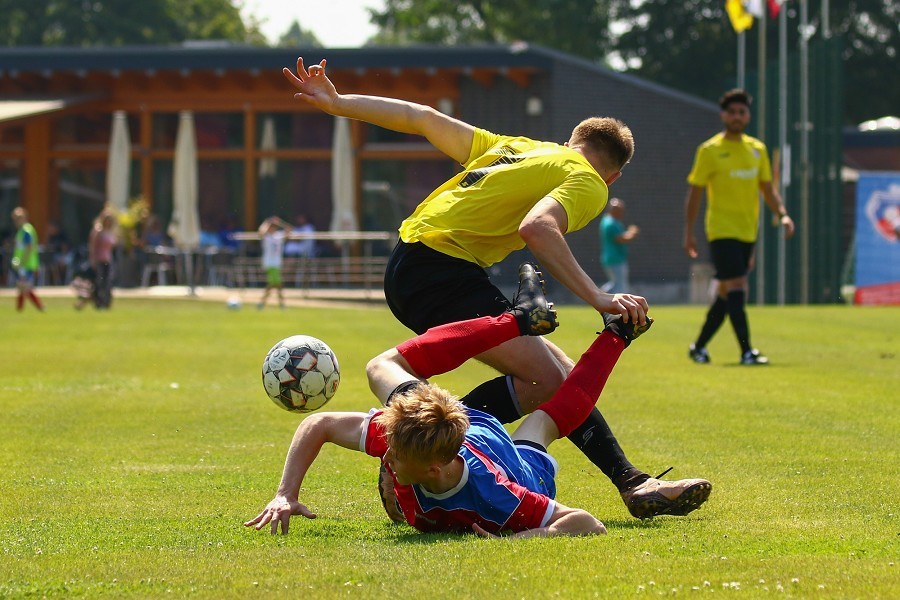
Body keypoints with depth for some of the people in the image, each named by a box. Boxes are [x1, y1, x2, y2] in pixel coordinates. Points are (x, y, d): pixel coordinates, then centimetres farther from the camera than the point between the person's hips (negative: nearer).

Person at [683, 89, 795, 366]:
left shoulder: (757, 149, 11)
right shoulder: (710, 150, -5)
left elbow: (767, 188, 16)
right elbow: (695, 192, -2)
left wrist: (782, 215, -2)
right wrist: (689, 232, -6)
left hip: (748, 231, 6)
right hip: (722, 230, -6)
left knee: (726, 293, 10)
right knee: (736, 287, -15)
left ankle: (699, 347, 22)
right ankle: (746, 352, -17)